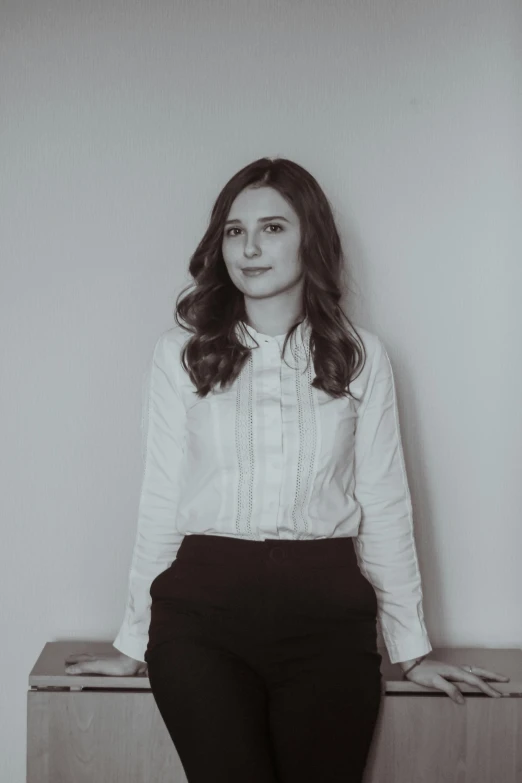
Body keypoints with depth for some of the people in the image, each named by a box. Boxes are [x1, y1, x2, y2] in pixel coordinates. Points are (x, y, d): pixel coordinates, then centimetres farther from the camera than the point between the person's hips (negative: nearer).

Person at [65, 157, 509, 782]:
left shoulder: (361, 357, 4)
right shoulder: (180, 354, 3)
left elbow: (385, 507, 6)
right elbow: (160, 502, 5)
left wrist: (412, 649, 8)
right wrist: (133, 642, 8)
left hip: (326, 618, 1)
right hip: (202, 612, 0)